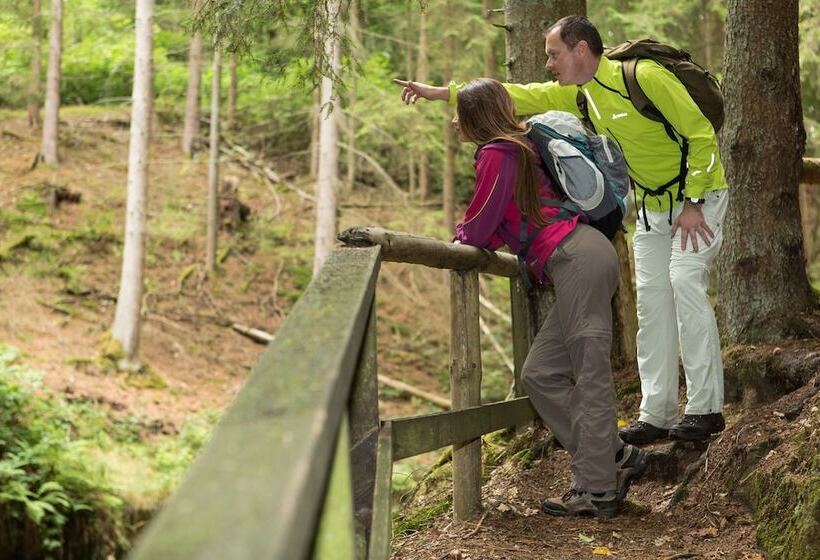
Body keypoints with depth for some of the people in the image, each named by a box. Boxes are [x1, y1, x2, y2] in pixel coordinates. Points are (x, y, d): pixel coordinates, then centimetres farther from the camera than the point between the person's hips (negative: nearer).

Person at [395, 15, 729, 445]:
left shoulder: (645, 78, -24)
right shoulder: (577, 95, -1)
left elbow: (701, 134, -23)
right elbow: (518, 96, 3)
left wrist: (692, 203, -24)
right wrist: (439, 93, 1)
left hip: (697, 197, -8)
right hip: (652, 205, 8)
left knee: (685, 281, -20)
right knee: (651, 299, 4)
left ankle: (705, 409, -16)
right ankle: (656, 414, 6)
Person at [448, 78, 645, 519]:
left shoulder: (497, 154, -4)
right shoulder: (521, 145, 23)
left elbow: (480, 230, -1)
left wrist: (461, 234, 19)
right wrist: (476, 234, 27)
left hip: (577, 259, -9)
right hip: (582, 257, 9)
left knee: (589, 375, -7)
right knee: (541, 374, 9)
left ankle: (597, 490, -5)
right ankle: (615, 457, 9)